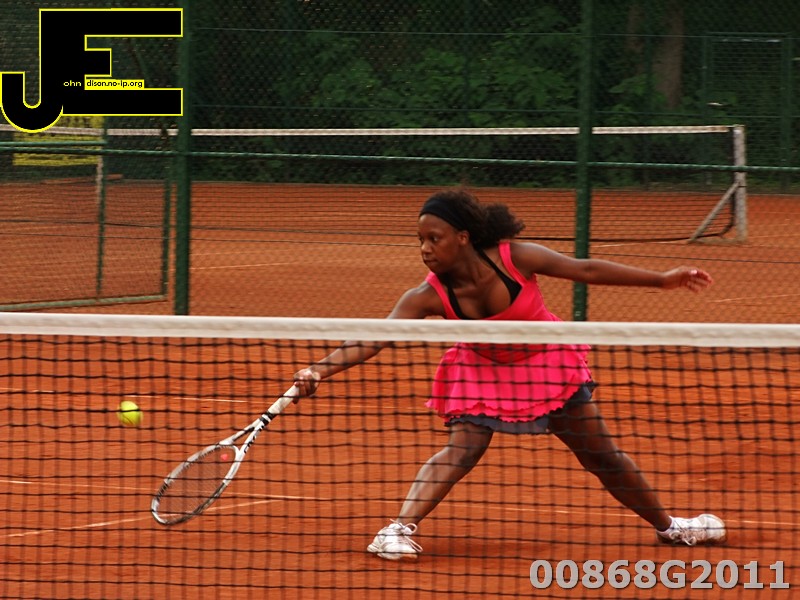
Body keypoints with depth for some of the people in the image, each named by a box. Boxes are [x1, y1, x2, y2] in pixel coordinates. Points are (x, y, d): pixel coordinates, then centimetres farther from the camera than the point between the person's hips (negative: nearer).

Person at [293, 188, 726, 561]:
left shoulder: (514, 259, -29)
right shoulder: (428, 296, -29)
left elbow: (585, 270, -19)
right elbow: (372, 340, -36)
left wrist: (663, 280, -16)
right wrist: (320, 369, -52)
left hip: (547, 363, 1)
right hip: (483, 373, -1)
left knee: (604, 458, 11)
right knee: (462, 447, -26)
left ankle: (667, 525, 30)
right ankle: (399, 530, -28)